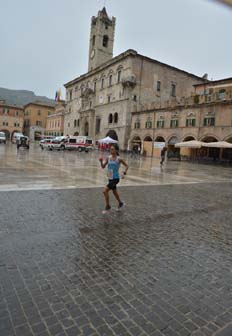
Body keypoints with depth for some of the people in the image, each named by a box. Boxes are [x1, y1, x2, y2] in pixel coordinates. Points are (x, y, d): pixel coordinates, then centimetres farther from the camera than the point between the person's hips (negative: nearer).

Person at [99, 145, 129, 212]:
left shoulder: (119, 159, -12)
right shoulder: (108, 158, 1)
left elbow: (127, 166, -2)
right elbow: (103, 167, 5)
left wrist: (124, 174, -13)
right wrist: (101, 161, -13)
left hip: (115, 178, -6)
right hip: (110, 178, 6)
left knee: (105, 191, -15)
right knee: (114, 192, 21)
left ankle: (108, 206, 3)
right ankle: (120, 203, 46)